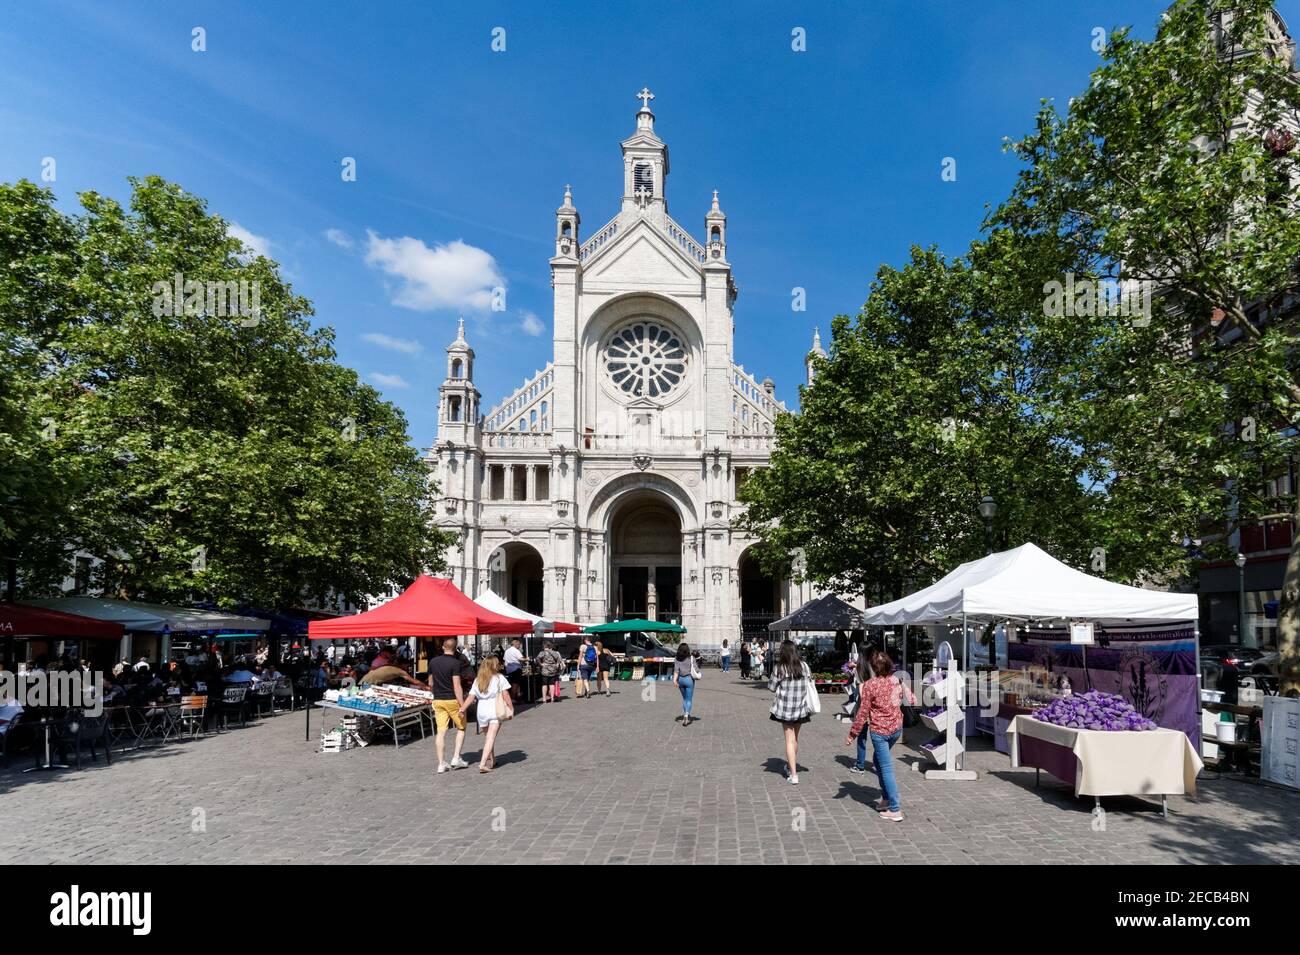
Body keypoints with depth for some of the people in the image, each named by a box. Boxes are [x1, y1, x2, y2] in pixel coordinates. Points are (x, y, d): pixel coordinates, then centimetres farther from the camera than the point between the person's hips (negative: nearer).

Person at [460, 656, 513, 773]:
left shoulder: (477, 681, 11)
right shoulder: (499, 678, 0)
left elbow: (470, 697, 2)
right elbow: (505, 695, -5)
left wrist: (462, 709, 0)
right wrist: (511, 708, 1)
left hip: (482, 711, 4)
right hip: (495, 710, -4)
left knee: (489, 736, 21)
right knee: (491, 737, -7)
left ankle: (491, 760, 30)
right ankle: (483, 763, -17)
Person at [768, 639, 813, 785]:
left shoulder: (779, 668, -13)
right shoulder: (804, 666, -4)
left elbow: (771, 687, -5)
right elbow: (810, 684, 5)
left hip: (785, 708, -3)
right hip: (801, 707, 3)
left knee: (789, 739, 2)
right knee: (795, 737, 21)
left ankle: (793, 774, -1)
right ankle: (792, 765, 37)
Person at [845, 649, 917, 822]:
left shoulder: (870, 685, -17)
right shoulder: (897, 681, -1)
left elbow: (863, 712, -14)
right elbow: (912, 701, 5)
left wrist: (852, 734, -5)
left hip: (879, 731, -6)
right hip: (896, 729, 6)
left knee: (886, 768, 0)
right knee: (878, 760, 24)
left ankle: (895, 810, 3)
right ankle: (886, 798, 28)